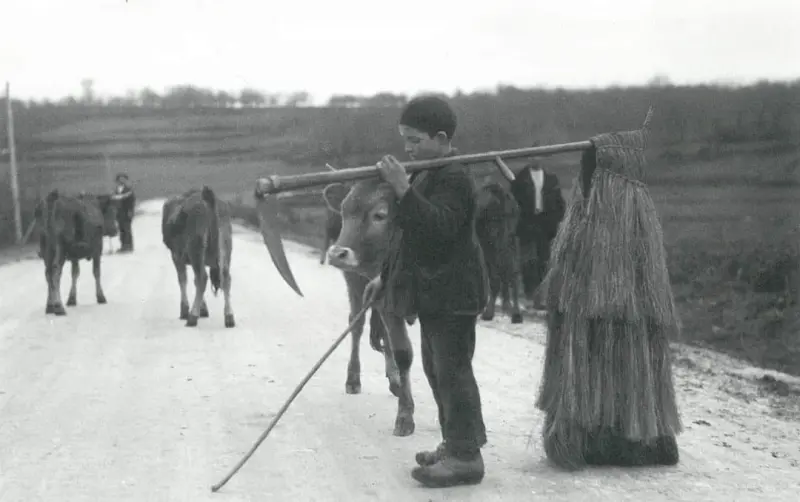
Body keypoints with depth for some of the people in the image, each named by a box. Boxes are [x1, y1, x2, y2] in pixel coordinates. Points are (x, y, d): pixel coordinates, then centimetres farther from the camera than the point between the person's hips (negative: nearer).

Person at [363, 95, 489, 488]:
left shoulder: (454, 179, -16)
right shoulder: (427, 175, 15)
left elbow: (438, 226, -33)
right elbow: (413, 234, 23)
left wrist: (403, 189, -38)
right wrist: (386, 276, 23)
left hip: (453, 294, -11)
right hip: (433, 293, 11)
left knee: (453, 371, -7)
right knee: (437, 370, 16)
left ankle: (465, 456, -1)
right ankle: (454, 445, 27)